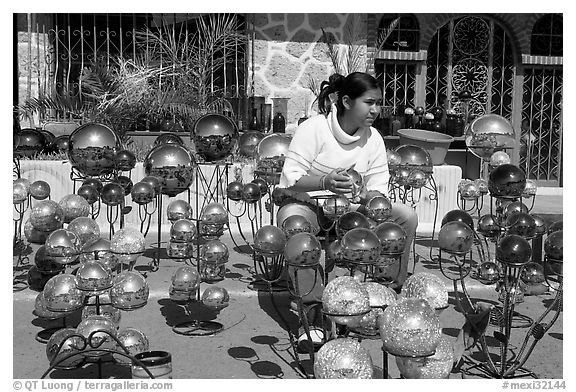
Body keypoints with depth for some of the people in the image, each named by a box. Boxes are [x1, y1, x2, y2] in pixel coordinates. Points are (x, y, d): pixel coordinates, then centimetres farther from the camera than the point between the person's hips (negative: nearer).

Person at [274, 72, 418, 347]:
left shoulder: (373, 139, 3)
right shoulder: (313, 128, -14)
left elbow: (378, 187, 1)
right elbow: (291, 178, -21)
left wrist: (372, 196, -25)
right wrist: (324, 183, -40)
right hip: (305, 203, -4)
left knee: (407, 216, -13)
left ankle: (391, 290, 2)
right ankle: (313, 304, -24)